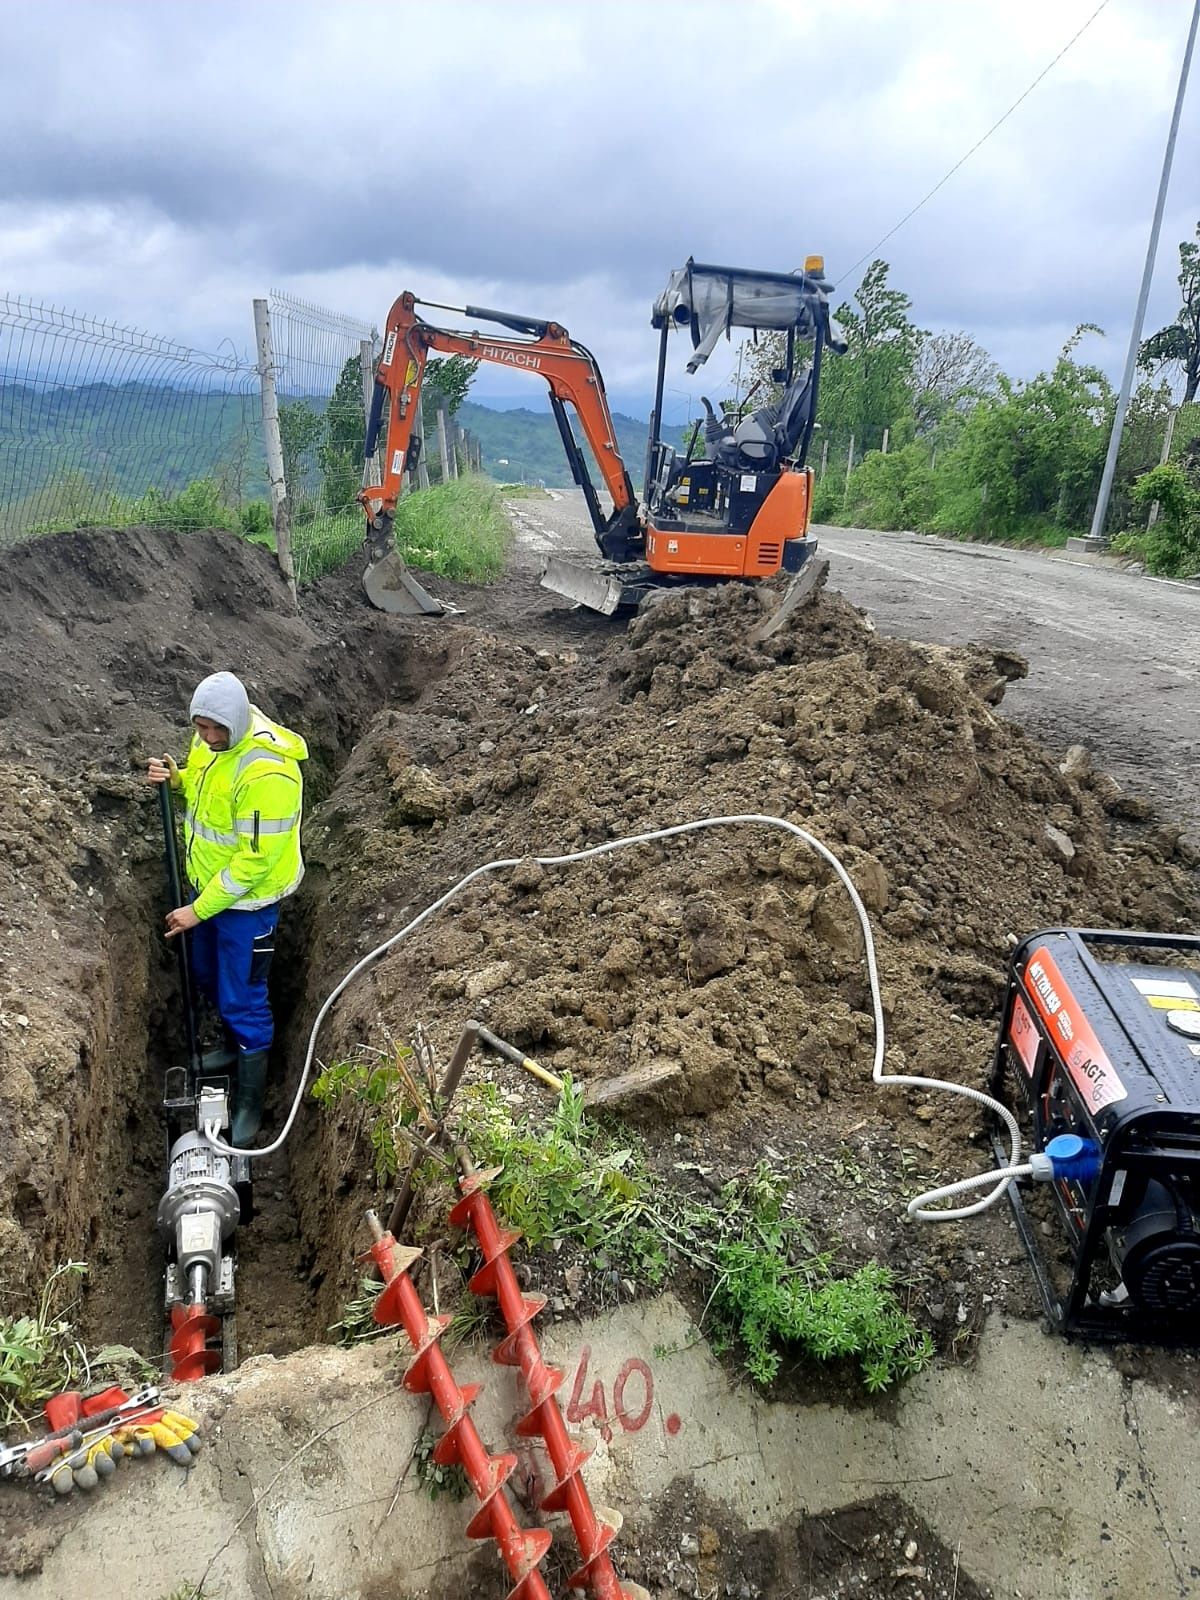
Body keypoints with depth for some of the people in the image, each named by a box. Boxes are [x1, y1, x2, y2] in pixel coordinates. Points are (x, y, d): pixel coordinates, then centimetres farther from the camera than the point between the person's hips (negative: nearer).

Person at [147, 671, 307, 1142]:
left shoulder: (267, 773, -33)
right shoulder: (210, 738, -6)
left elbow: (254, 860, -28)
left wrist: (199, 910, -21)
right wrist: (176, 779, -10)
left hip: (247, 897, -9)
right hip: (207, 881, 9)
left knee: (242, 1001, 3)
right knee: (208, 977, 26)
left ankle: (249, 1102, 21)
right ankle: (236, 1045, 53)